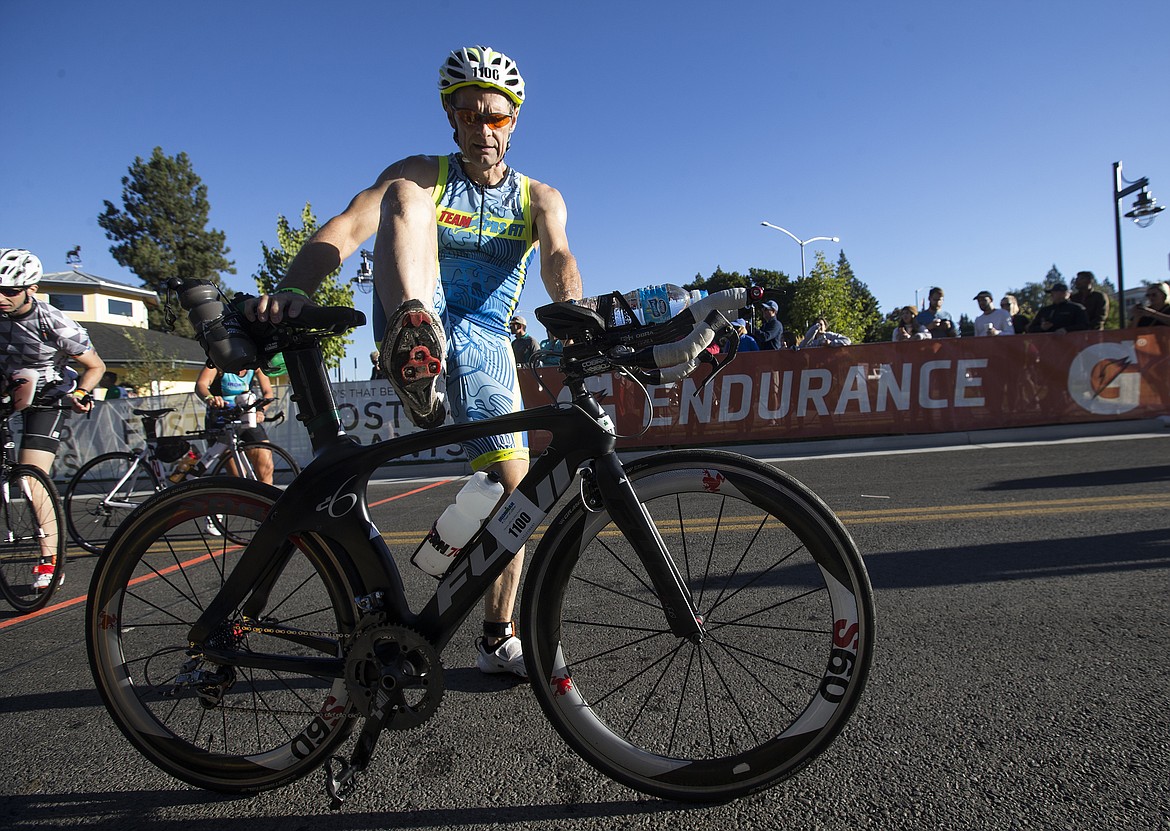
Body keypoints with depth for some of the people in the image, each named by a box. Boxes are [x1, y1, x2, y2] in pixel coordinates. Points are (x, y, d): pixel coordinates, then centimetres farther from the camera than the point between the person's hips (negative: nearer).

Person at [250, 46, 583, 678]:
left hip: (484, 345, 2)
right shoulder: (423, 174, 5)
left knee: (512, 490, -5)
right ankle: (413, 346, -51)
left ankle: (497, 638, 13)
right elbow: (347, 228, -12)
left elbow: (557, 257, -11)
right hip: (418, 319, -1)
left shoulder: (539, 197, 11)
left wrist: (570, 306, -36)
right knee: (405, 194, -23)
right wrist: (291, 289, -32)